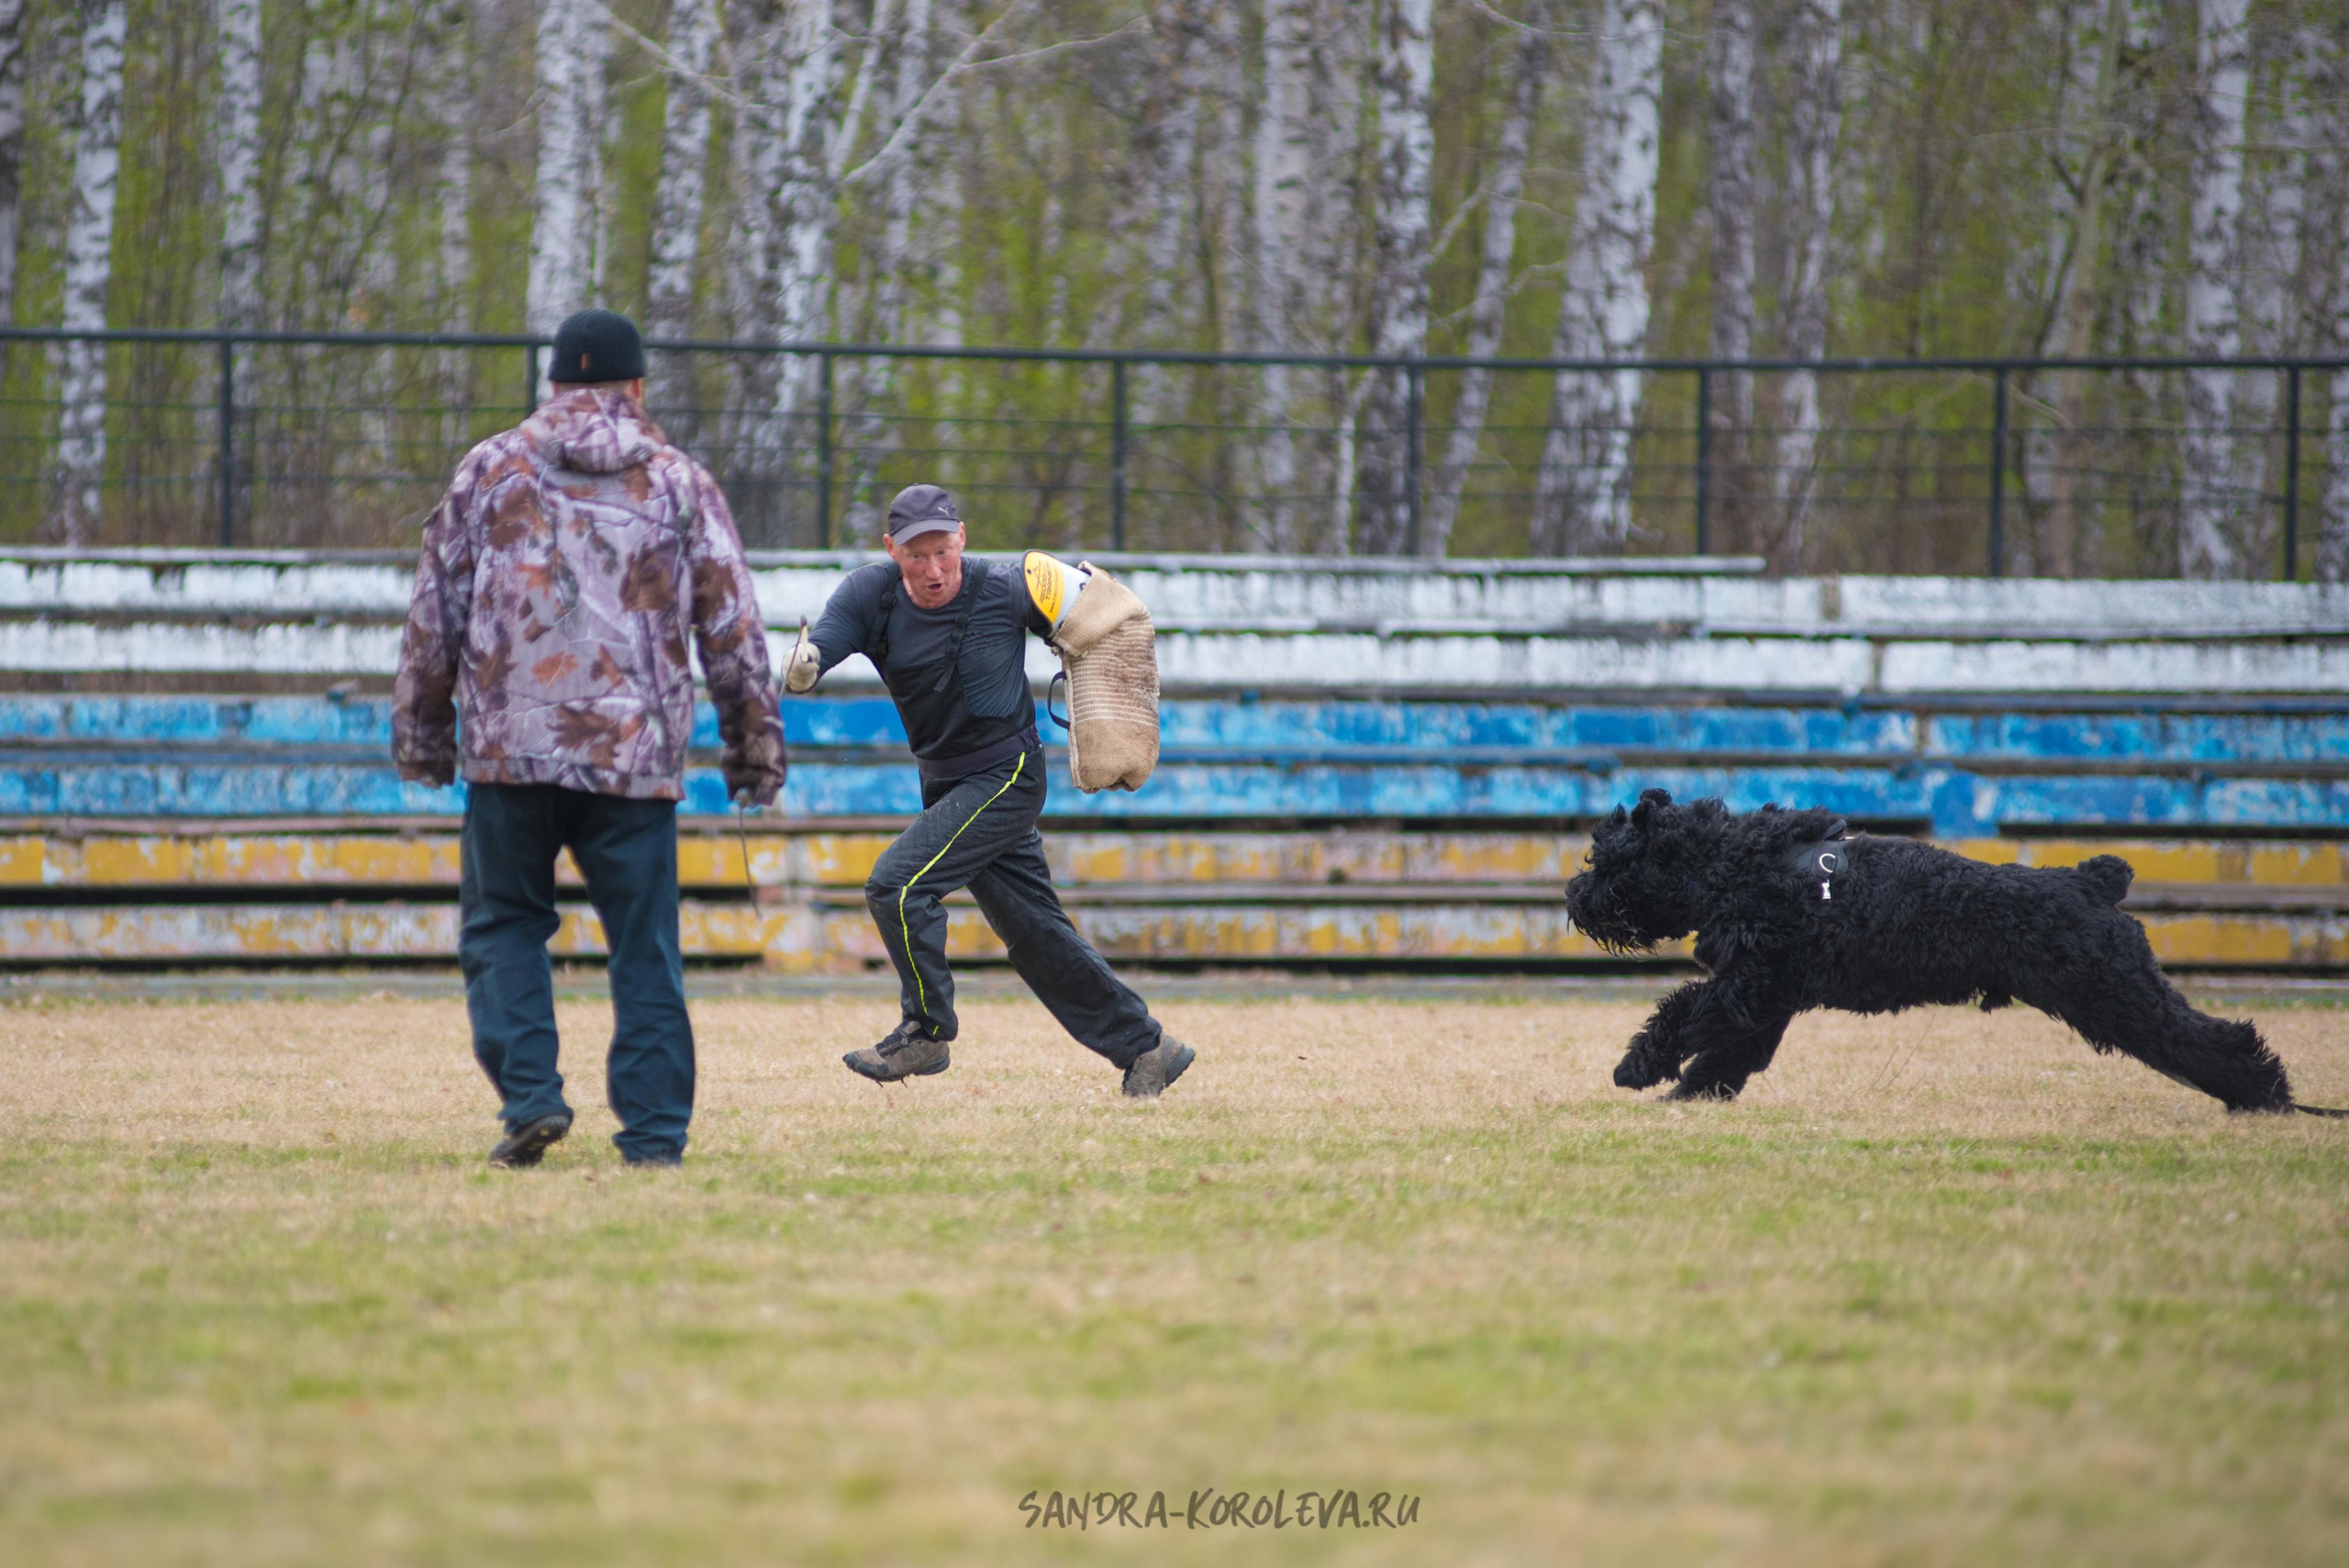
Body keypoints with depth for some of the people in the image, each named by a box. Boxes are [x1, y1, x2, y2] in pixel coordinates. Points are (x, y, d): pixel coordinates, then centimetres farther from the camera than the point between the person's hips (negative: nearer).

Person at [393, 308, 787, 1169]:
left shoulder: (492, 469, 7)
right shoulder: (681, 483, 7)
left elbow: (434, 611, 7)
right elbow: (733, 628, 7)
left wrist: (421, 729, 14)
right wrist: (756, 742, 14)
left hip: (509, 745, 0)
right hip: (638, 752, 0)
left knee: (504, 924, 11)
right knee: (644, 945, 5)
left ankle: (529, 1092, -6)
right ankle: (653, 1131, 3)